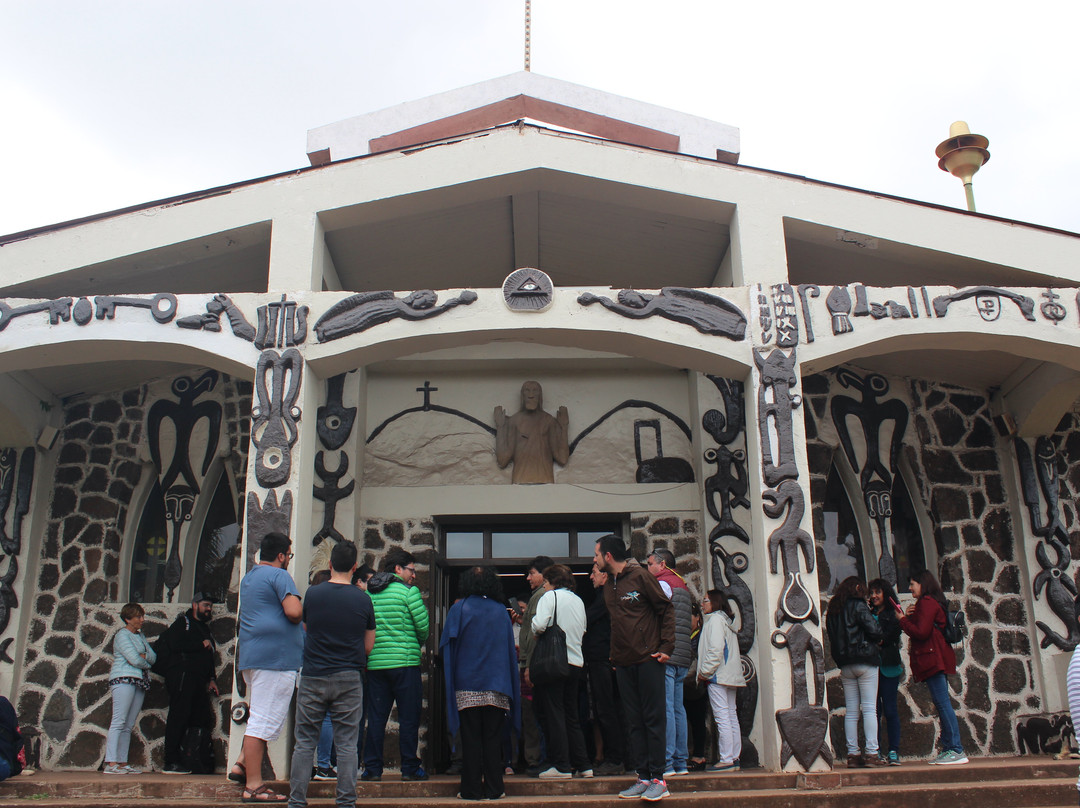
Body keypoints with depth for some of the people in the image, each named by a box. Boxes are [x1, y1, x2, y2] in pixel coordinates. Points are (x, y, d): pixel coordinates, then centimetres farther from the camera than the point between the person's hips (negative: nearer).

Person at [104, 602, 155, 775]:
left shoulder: (140, 635, 21)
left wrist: (143, 656, -7)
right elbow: (135, 660, -13)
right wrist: (147, 664, 5)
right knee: (118, 722, -12)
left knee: (128, 725, 4)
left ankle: (122, 763, 3)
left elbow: (153, 656, 13)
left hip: (139, 683, 8)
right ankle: (111, 764, -15)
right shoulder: (122, 635, -3)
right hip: (124, 679, -8)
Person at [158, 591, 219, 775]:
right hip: (182, 675, -8)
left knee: (203, 719, 3)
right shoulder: (183, 622, 2)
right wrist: (201, 644, -9)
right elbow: (175, 644, -16)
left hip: (198, 681, 8)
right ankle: (171, 763, -9)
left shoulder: (205, 629, 26)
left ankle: (200, 764, 5)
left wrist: (211, 679, 17)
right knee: (179, 717, -10)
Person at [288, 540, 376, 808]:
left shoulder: (312, 594, -1)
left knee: (304, 743, 7)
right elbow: (368, 645, 6)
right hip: (349, 678, 0)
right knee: (347, 744, 5)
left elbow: (305, 629, 14)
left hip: (313, 676, 0)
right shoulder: (363, 599, -1)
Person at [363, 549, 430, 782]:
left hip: (374, 663, 5)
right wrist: (417, 643, 13)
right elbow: (423, 626, -7)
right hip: (404, 662, -5)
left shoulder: (369, 592, 9)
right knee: (408, 718, 3)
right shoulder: (408, 591, -5)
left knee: (375, 718, 10)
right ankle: (409, 767, 6)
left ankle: (372, 767, 11)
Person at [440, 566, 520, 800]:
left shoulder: (459, 609, -3)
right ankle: (494, 788, 6)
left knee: (470, 739, 3)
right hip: (496, 684, 2)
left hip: (466, 685, -2)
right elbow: (510, 647, 8)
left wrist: (449, 674, 15)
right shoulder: (501, 610, 5)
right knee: (493, 738, 6)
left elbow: (446, 645, -2)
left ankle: (472, 789, 4)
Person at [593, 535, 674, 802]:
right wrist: (614, 657, 13)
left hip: (648, 659, -6)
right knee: (634, 722, 7)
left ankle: (658, 778, 2)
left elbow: (666, 609, -4)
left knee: (653, 719, -2)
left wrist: (667, 646, -10)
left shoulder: (640, 576, -7)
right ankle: (643, 777, 11)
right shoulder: (608, 586, 13)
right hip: (624, 663, 6)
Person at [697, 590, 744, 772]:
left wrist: (704, 671, -13)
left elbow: (715, 649, -17)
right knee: (731, 717, 8)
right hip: (730, 676, 10)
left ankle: (726, 760, -13)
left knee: (722, 717, -11)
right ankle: (734, 758, 9)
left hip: (717, 675, -10)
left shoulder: (715, 619, -6)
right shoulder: (726, 621, 22)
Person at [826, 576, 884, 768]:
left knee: (851, 711, 6)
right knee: (869, 709, -4)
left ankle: (853, 754, 5)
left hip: (845, 665, 6)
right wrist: (878, 636, 5)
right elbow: (874, 630, -13)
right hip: (865, 662, -6)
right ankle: (871, 754, -7)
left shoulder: (832, 610, 14)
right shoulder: (858, 605, -6)